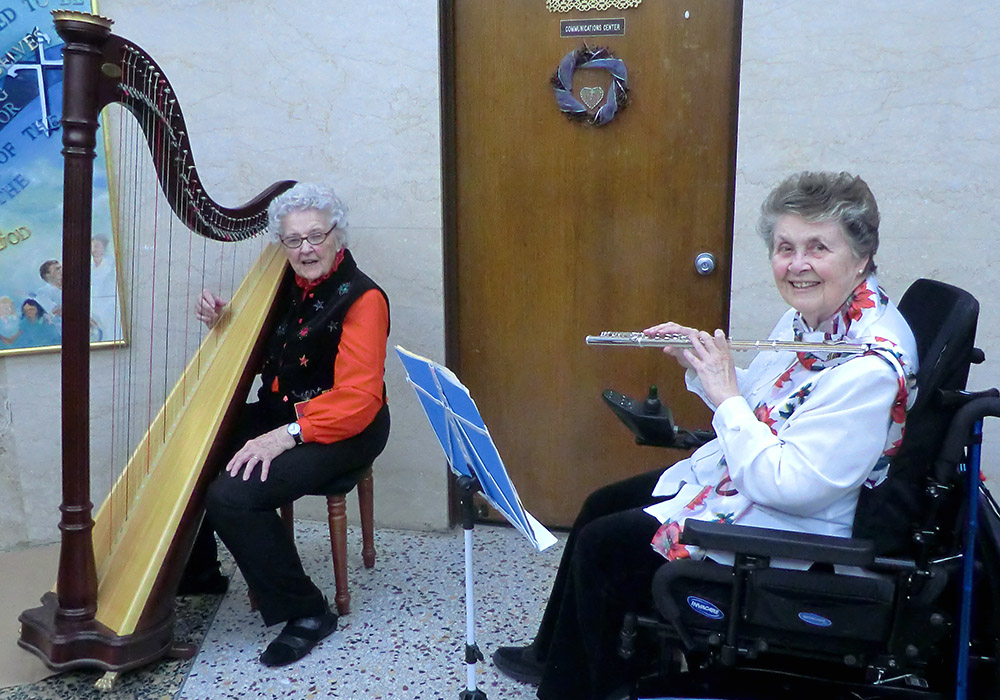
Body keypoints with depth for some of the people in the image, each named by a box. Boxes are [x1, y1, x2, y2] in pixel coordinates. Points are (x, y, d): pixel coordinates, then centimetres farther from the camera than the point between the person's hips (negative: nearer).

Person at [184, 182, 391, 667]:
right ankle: (197, 569, 22)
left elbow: (358, 399, -23)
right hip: (277, 416, 8)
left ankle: (306, 613, -10)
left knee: (231, 495, -26)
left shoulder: (361, 298, -15)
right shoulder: (284, 286, 8)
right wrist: (222, 324, -1)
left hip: (342, 430, -8)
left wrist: (286, 435, -31)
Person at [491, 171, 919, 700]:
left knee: (601, 545, -7)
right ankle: (554, 656, 33)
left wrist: (725, 394, -26)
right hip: (735, 474, 10)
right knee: (601, 504, 14)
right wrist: (699, 363, -4)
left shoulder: (873, 365, -30)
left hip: (791, 526, -10)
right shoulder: (808, 316, -1)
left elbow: (786, 486, -32)